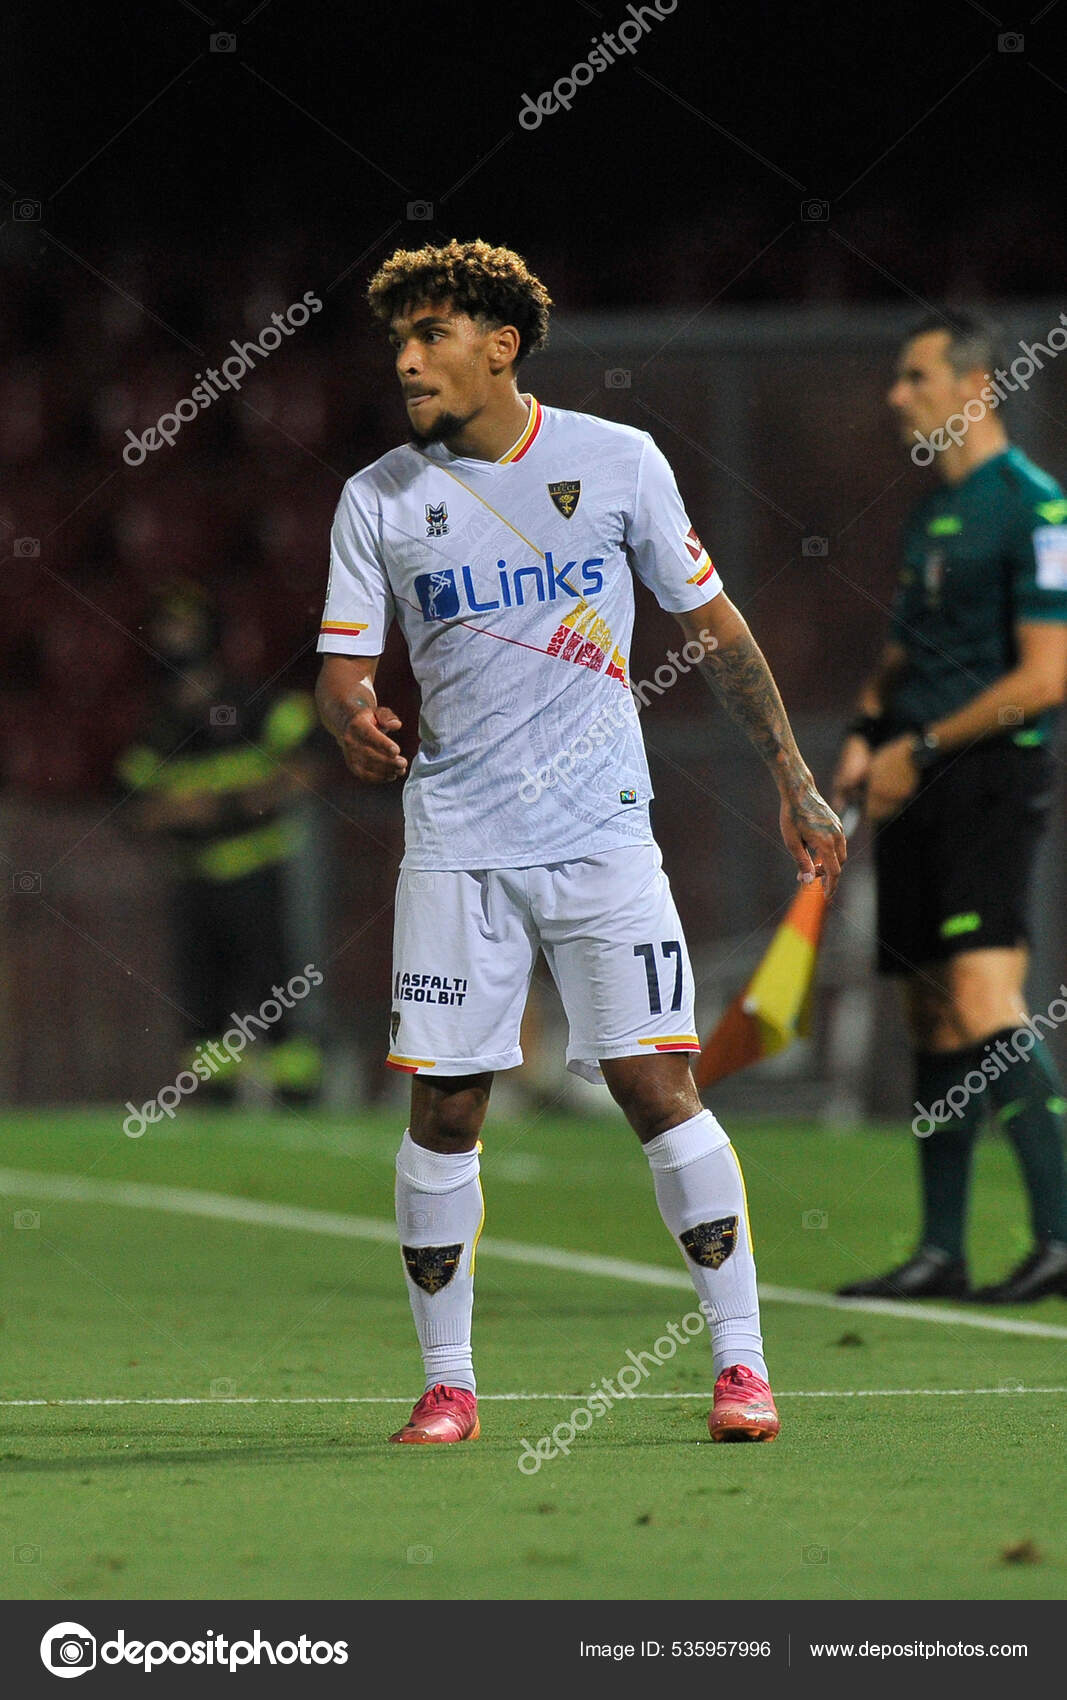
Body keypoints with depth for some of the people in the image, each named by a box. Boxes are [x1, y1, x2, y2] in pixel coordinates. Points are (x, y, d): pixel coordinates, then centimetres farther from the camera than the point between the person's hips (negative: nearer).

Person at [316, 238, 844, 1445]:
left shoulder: (618, 462, 1)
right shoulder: (377, 499, 4)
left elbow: (712, 626, 9)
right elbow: (343, 665, 4)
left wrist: (795, 782, 8)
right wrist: (354, 723, -21)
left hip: (600, 832, -1)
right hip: (455, 844, 2)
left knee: (657, 1087, -9)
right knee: (442, 1110, -1)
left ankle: (740, 1361, -2)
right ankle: (447, 1382, 10)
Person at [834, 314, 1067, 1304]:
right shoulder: (929, 513, 17)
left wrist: (923, 748, -13)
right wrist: (869, 730, 7)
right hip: (914, 783, 9)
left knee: (984, 994, -20)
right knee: (930, 1017, 8)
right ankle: (940, 1252, 12)